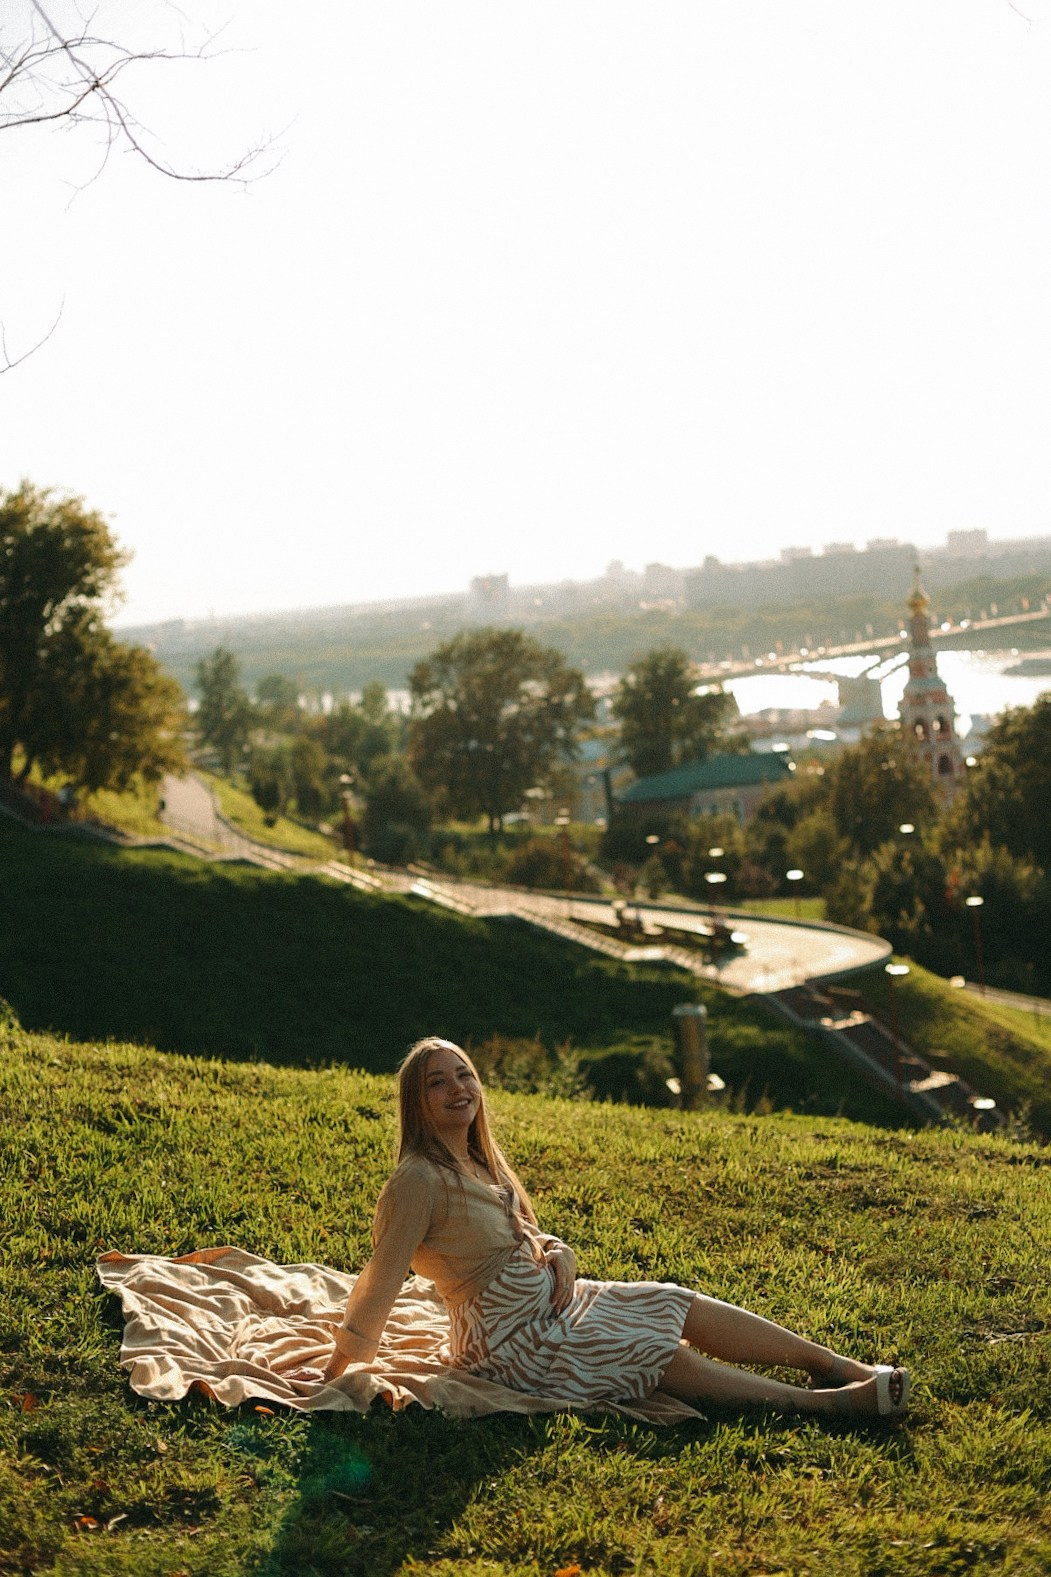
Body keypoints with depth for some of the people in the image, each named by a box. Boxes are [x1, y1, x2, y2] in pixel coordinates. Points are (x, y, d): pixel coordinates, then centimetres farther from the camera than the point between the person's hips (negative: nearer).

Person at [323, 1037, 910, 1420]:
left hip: (550, 1298, 9)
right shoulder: (420, 1180, -21)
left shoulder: (479, 1162, 8)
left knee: (686, 1307, 2)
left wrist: (557, 1252, -5)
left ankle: (837, 1364, 5)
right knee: (664, 1356, -12)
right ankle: (826, 1400, -9)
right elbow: (382, 1281, -21)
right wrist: (340, 1373, -20)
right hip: (514, 1338, -9)